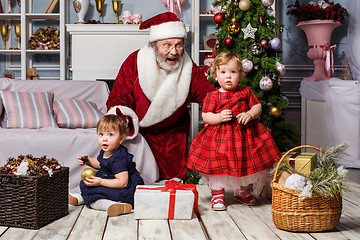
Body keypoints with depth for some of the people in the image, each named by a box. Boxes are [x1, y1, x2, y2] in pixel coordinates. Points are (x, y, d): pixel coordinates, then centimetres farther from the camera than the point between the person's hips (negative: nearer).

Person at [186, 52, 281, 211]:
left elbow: (258, 106, 7)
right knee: (218, 166, -4)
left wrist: (250, 114, -13)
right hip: (219, 137, -3)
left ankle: (243, 191, 34)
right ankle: (217, 195, 14)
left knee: (246, 165, 12)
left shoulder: (246, 92, 6)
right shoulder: (212, 96, -3)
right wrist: (219, 117, -23)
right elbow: (205, 116, -6)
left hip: (244, 134, 3)